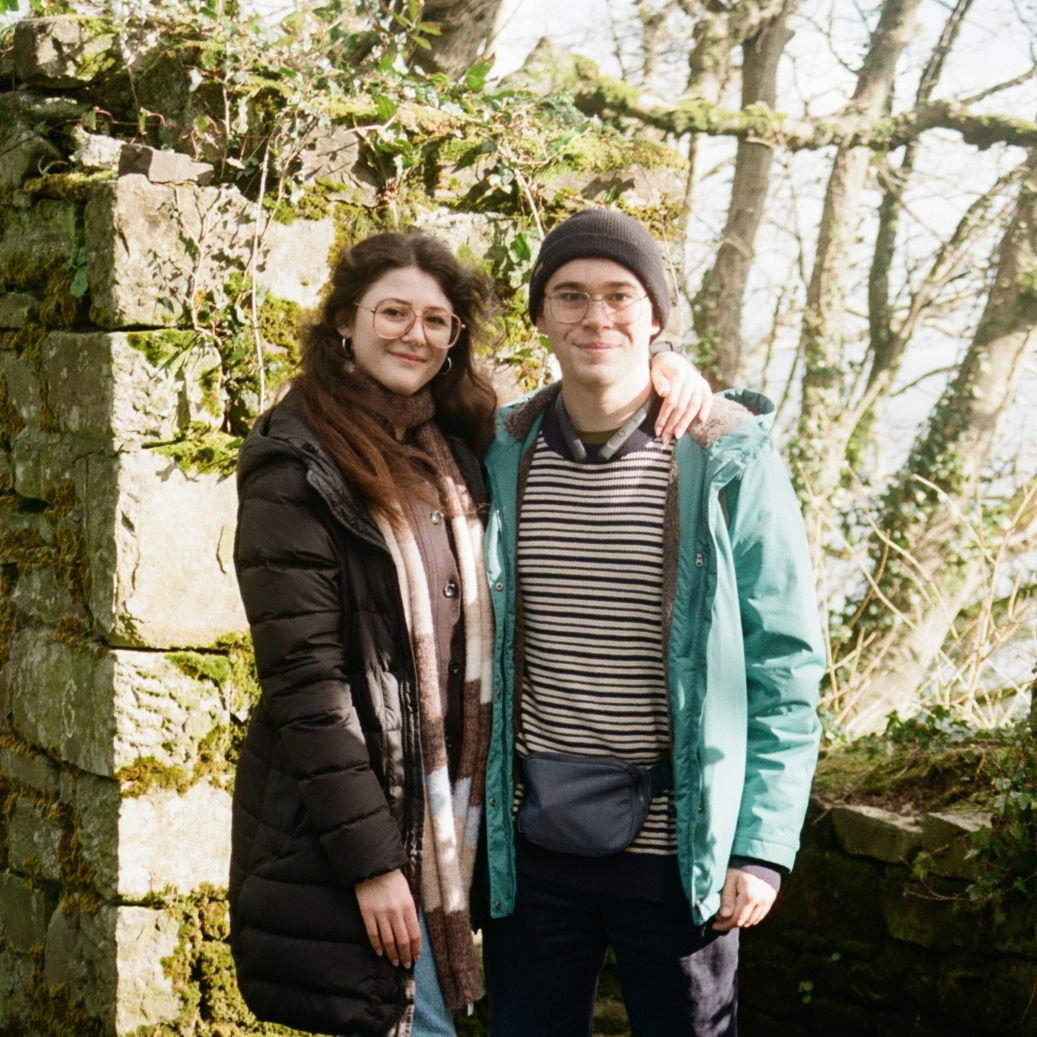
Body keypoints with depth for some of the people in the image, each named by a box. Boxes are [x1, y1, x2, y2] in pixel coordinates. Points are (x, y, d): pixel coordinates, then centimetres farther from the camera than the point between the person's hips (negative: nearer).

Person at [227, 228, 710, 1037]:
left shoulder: (460, 445, 8)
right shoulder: (297, 462, -10)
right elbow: (303, 672, -15)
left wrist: (662, 369, 2)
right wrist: (370, 860, -18)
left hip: (457, 798, 6)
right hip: (356, 813, -6)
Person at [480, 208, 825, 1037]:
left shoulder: (729, 459, -7)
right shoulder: (502, 456, 1)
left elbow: (783, 668, -6)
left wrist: (763, 846, -9)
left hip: (679, 847, -2)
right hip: (529, 841, 3)